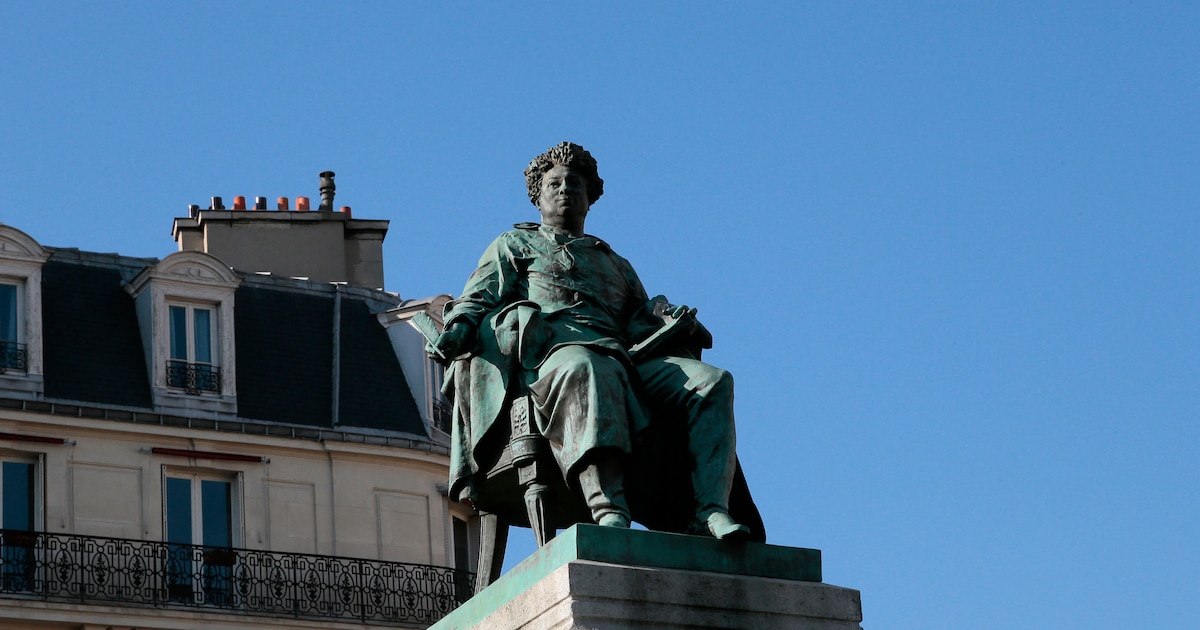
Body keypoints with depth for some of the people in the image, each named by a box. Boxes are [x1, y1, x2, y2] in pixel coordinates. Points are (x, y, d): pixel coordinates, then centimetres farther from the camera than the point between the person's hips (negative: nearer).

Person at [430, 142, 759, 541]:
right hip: (551, 347, -5)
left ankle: (709, 510, -43)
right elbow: (477, 301, 18)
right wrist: (456, 330, -6)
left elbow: (641, 322, 27)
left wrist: (671, 325, 2)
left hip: (625, 358, 5)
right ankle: (609, 510, -65)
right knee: (586, 372, -45)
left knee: (712, 381, -24)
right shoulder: (514, 245, 32)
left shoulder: (616, 265, 41)